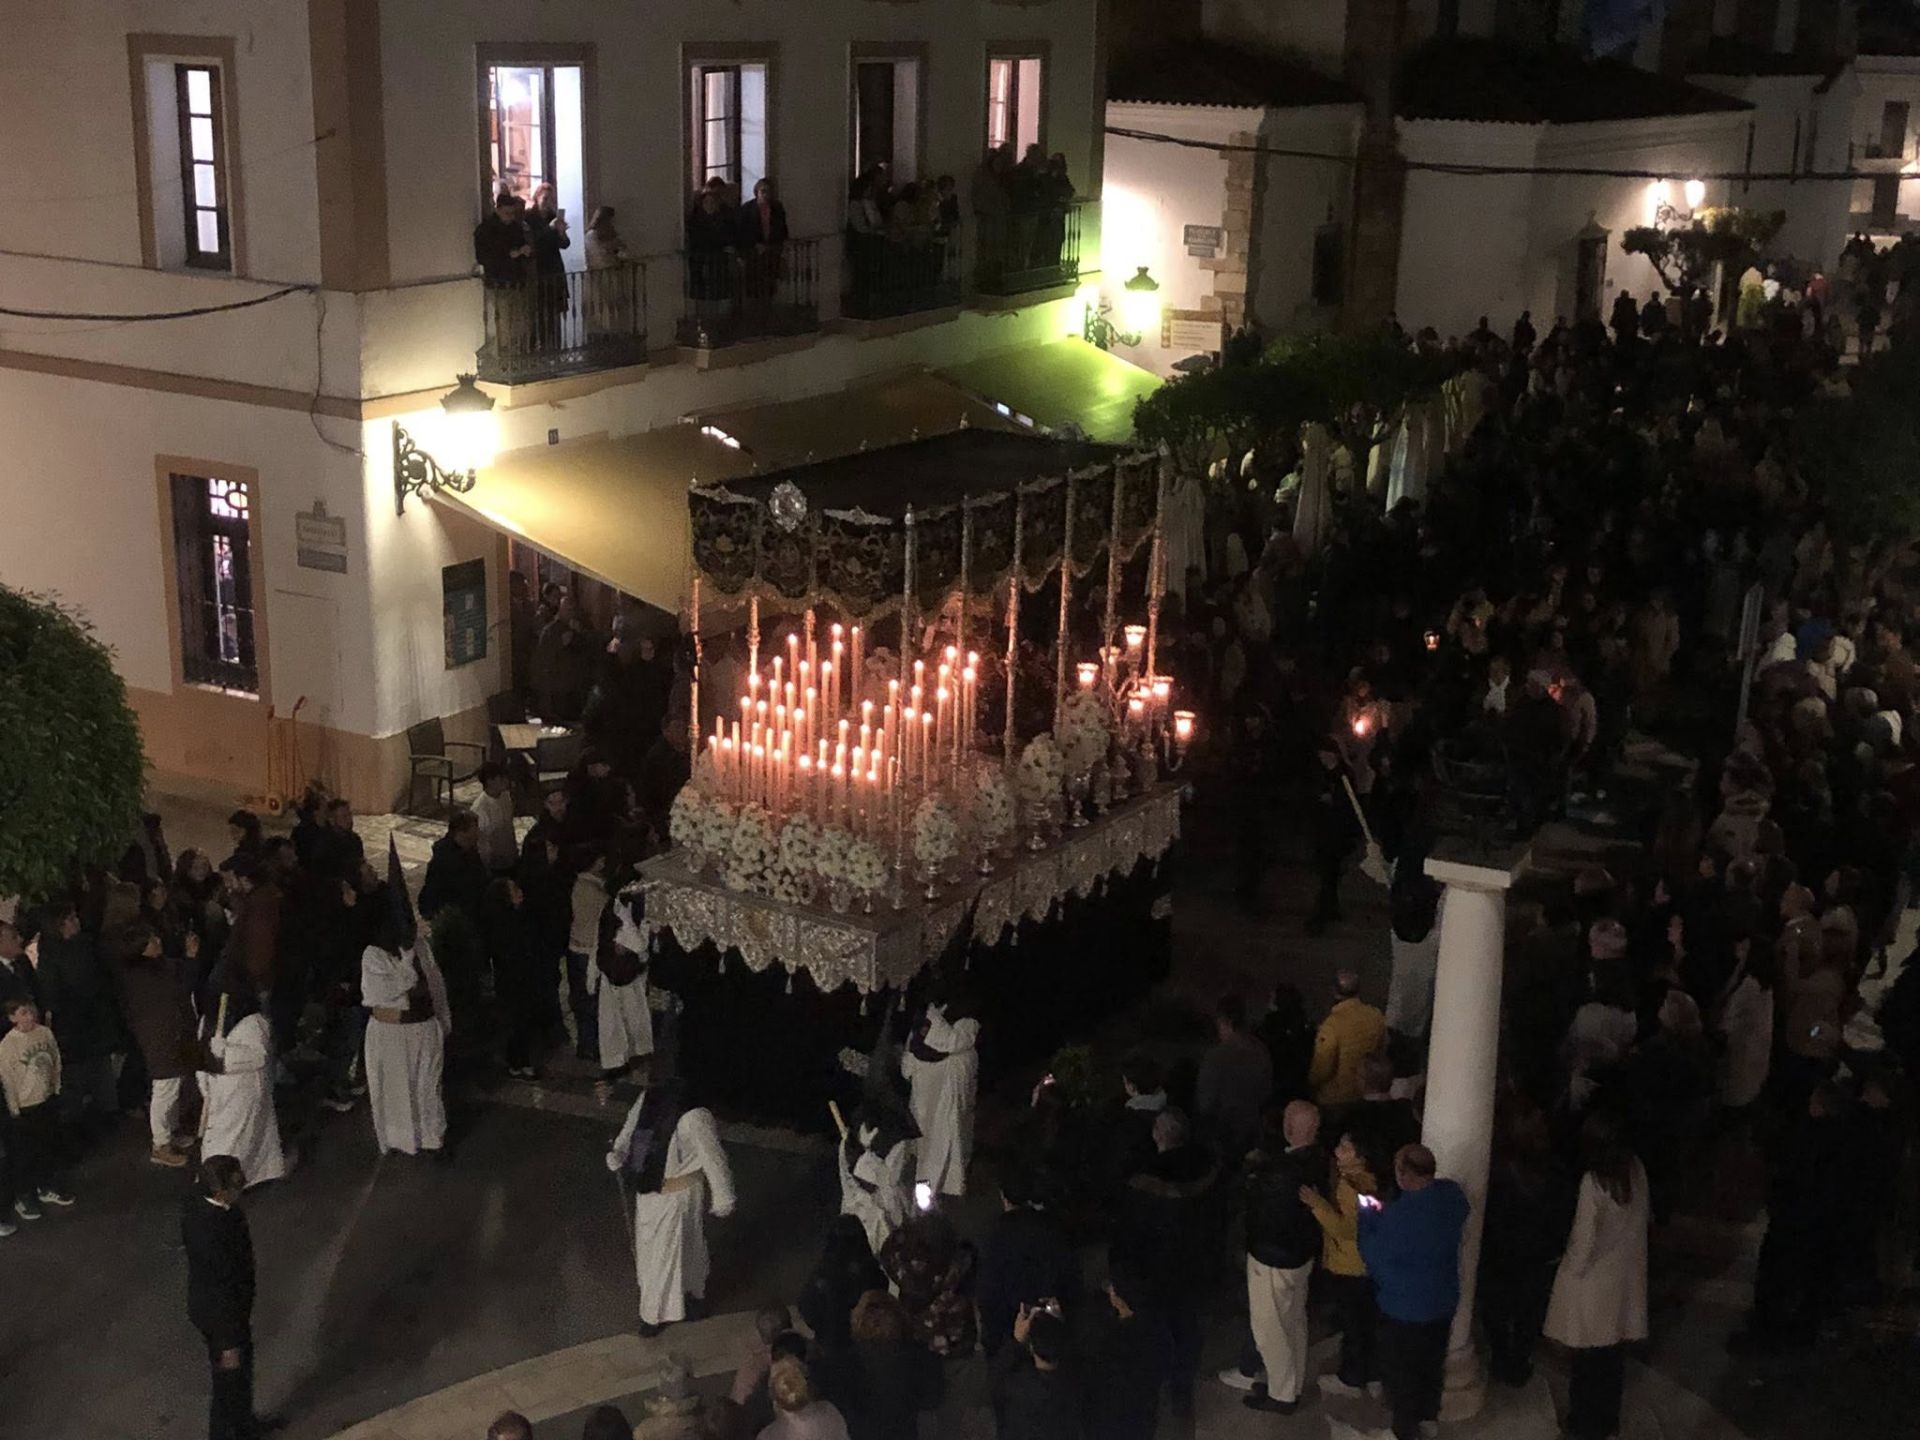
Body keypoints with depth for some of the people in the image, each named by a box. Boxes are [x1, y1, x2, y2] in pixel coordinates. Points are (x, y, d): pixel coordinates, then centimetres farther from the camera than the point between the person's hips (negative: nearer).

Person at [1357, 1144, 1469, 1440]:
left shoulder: (1399, 1215, -35)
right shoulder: (1453, 1195, -13)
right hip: (1443, 1300, 6)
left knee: (1399, 1369, 16)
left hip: (1405, 1307, -6)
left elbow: (1375, 1257, -20)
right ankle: (1429, 1414, 47)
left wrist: (1368, 1218, -7)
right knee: (1430, 1360, 28)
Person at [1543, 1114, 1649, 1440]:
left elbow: (1584, 1238, -20)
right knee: (1613, 1352, 18)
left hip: (1594, 1281, -5)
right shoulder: (1636, 1170, -6)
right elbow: (1643, 1216, 6)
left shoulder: (1594, 1181, -23)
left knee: (1588, 1355, 9)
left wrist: (1572, 1269, -4)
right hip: (1626, 1277, 5)